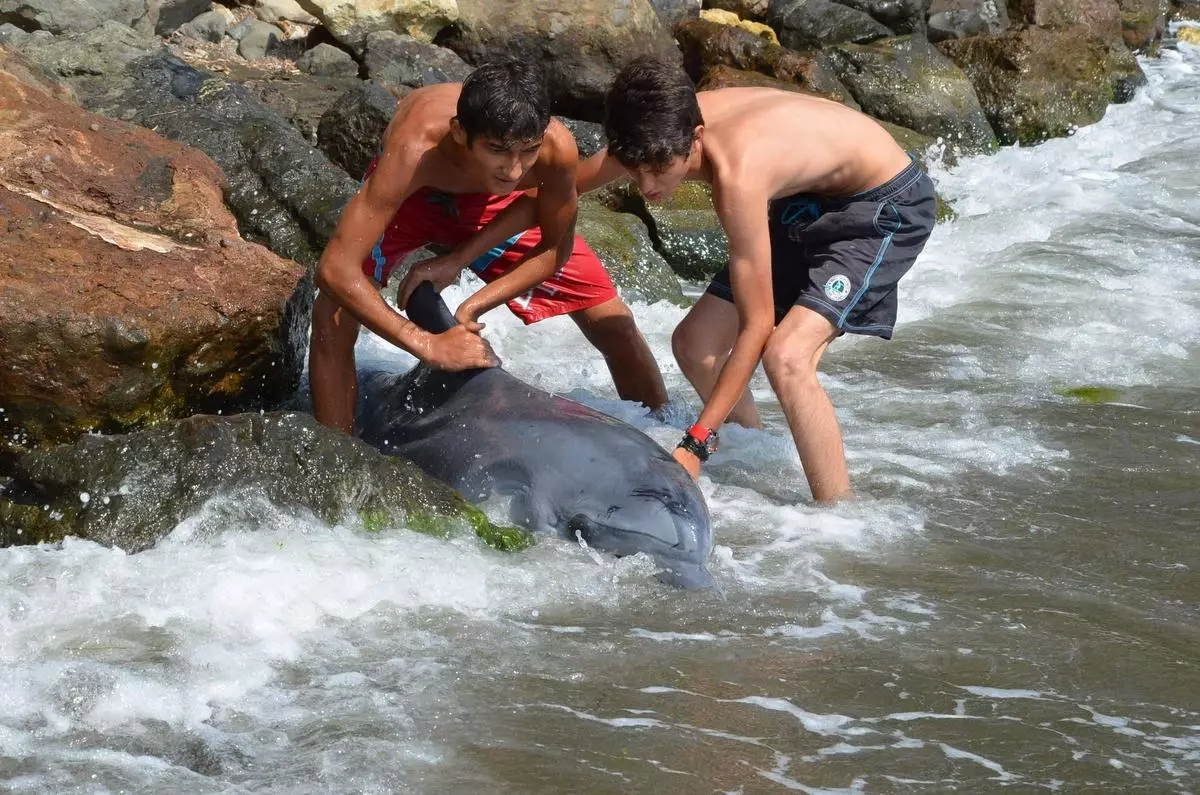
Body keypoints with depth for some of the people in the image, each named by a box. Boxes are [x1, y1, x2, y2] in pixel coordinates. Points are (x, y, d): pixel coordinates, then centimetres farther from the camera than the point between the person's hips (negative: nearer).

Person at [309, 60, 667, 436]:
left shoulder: (556, 148, -37)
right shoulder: (416, 151, -45)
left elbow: (554, 250, -18)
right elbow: (335, 270, -47)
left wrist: (473, 306, -29)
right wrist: (427, 344, -52)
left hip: (496, 205, 2)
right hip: (411, 194, -2)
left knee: (615, 325, 0)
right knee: (334, 314, -25)